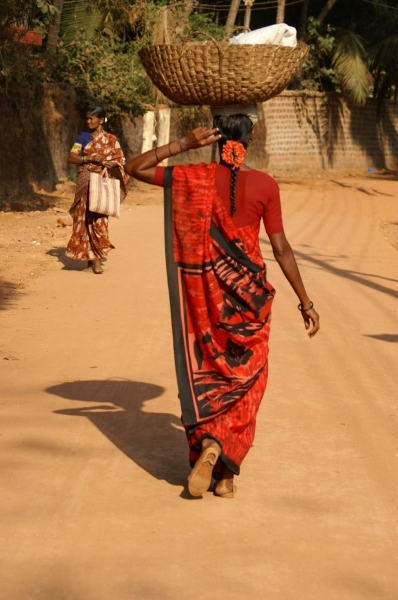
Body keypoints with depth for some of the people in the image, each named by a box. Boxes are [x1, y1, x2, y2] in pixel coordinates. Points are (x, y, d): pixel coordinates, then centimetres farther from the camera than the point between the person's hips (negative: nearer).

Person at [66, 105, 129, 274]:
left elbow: (121, 161, 4)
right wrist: (89, 158, -13)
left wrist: (112, 164, -18)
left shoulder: (111, 140, 5)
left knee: (99, 219, -8)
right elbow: (71, 157, 1)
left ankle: (97, 258, -7)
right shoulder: (83, 137, 8)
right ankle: (89, 256, 7)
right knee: (85, 218, -1)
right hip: (86, 182, 1)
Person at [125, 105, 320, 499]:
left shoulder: (195, 178, -7)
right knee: (245, 378, 9)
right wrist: (305, 303, 0)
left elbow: (135, 168, 3)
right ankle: (225, 472, -2)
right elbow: (281, 249, -7)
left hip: (203, 293, 1)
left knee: (203, 373, 15)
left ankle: (207, 448, 4)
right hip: (247, 293, 0)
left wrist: (183, 144, -2)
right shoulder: (264, 186, -9)